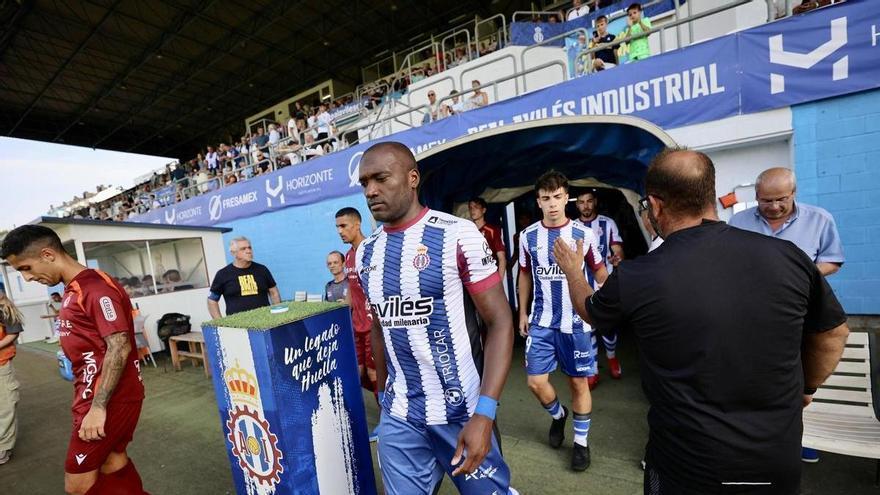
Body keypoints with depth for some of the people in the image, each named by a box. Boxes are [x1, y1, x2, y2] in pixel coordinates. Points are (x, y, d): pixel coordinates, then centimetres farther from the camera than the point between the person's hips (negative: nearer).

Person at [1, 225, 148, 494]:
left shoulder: (97, 287, -19)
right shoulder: (73, 290, 11)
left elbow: (118, 348, -24)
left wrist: (98, 407, -24)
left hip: (111, 398, -9)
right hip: (96, 395, 9)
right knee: (112, 461, 17)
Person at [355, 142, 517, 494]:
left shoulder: (457, 235, -14)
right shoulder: (366, 253, 3)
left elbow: (500, 322, -14)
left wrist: (484, 413, -19)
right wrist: (383, 393, 14)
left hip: (461, 410, -4)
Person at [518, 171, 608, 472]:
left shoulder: (584, 234, -5)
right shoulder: (528, 236, -1)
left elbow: (600, 273, 6)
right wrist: (522, 312, 10)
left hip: (576, 322, -1)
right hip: (540, 322, 2)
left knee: (579, 382, 10)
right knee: (536, 382, 2)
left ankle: (581, 442, 33)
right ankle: (558, 415, 36)